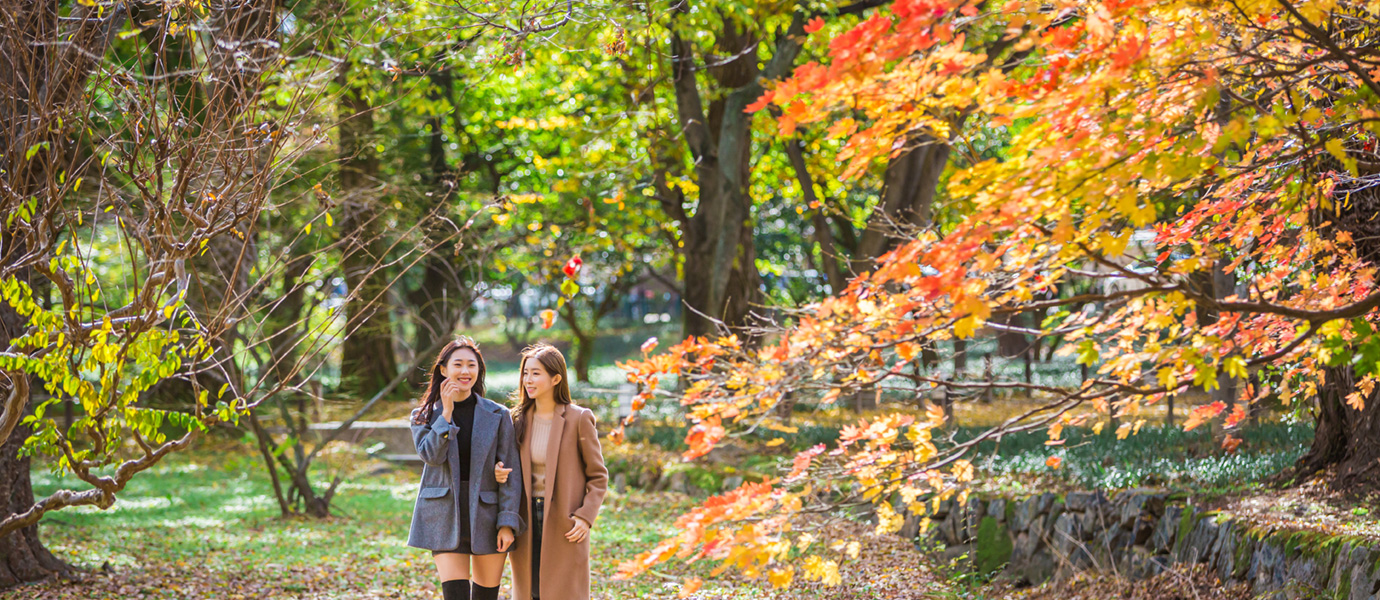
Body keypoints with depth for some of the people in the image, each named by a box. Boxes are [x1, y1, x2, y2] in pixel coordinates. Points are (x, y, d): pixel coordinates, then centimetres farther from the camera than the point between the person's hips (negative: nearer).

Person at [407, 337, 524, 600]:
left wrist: (508, 522, -8)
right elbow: (431, 455, -12)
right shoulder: (424, 415, 6)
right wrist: (446, 413, -13)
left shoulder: (497, 416, 3)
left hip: (487, 516, 1)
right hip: (445, 518, -1)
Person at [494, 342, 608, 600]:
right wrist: (500, 474, -6)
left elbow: (598, 476, -2)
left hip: (564, 526, -4)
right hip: (528, 522, 4)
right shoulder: (520, 419, 7)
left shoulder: (578, 419, -5)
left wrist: (585, 517, -12)